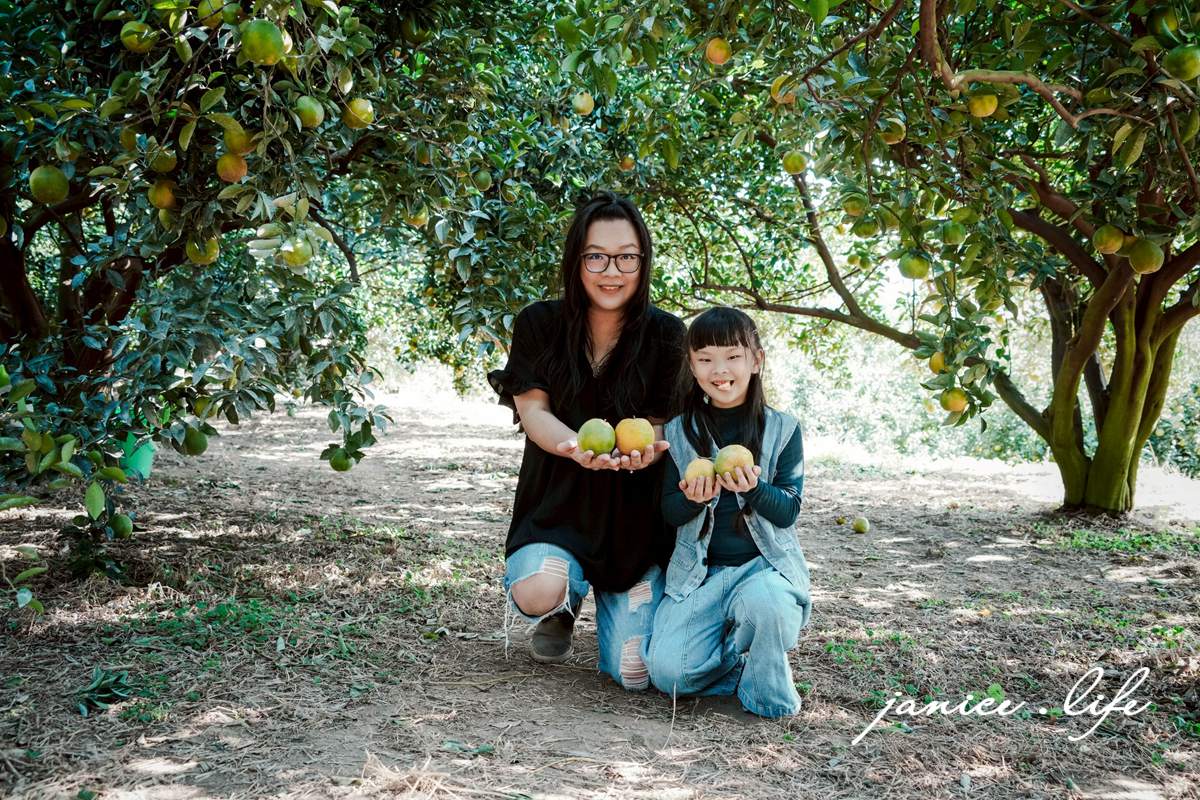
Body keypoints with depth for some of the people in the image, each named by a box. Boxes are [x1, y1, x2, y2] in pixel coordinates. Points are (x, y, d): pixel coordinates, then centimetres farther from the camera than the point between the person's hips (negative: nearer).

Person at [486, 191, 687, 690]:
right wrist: (580, 448, -30)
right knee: (537, 595, -31)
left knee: (635, 675, -10)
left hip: (636, 511, 0)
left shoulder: (666, 336, -5)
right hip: (559, 499, 0)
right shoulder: (539, 325, -4)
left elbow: (659, 426, -5)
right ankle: (563, 609, 10)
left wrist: (644, 449, -31)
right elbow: (534, 413, -8)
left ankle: (609, 600, 28)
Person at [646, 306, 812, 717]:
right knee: (667, 671, -21)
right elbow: (670, 512, 4)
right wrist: (693, 498, -20)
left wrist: (752, 489, -25)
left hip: (765, 563, -1)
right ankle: (740, 664, 11)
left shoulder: (782, 429, 1)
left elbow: (788, 511, -4)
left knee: (765, 603, -39)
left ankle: (768, 693, -5)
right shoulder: (680, 432, 5)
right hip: (700, 571, 2)